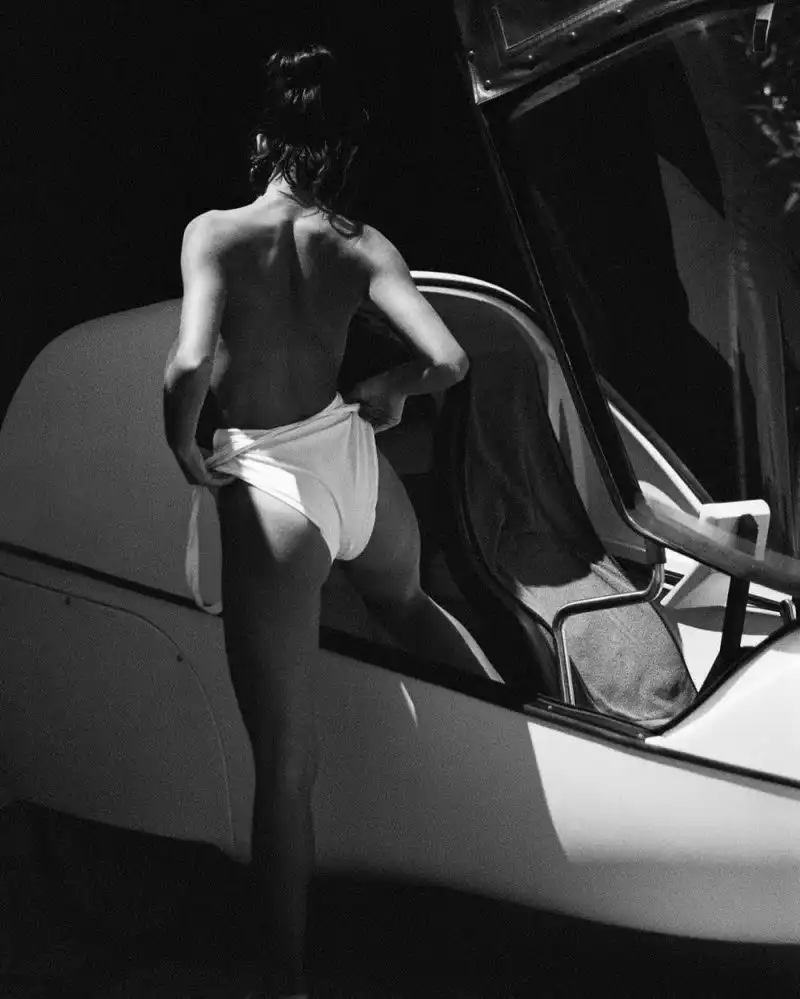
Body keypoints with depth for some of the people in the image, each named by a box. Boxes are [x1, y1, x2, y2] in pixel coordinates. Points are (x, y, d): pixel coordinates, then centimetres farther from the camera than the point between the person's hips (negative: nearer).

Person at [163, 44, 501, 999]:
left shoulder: (213, 233, -13)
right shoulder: (361, 245, -3)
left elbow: (190, 365, -28)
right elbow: (448, 359, -13)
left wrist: (182, 449, -8)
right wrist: (390, 386, 9)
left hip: (271, 491, -4)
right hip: (356, 464, 4)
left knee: (285, 764, 3)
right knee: (405, 602, 41)